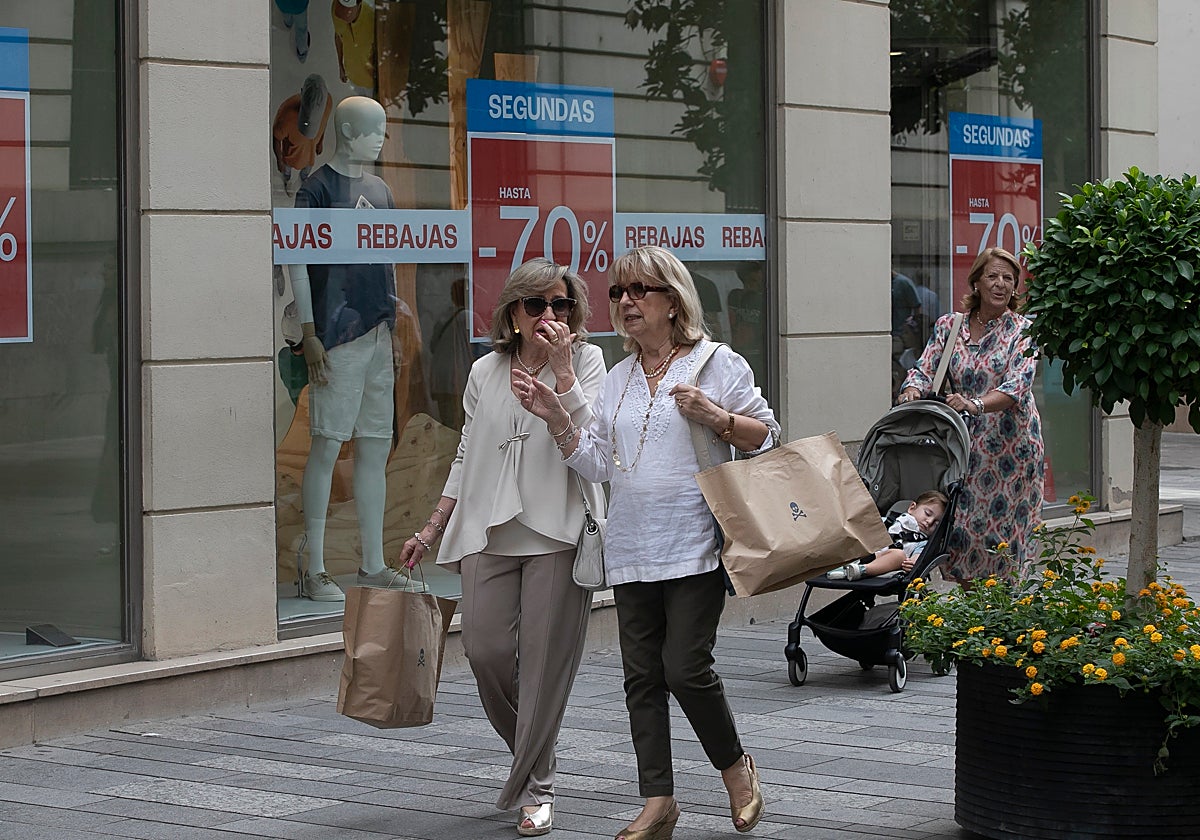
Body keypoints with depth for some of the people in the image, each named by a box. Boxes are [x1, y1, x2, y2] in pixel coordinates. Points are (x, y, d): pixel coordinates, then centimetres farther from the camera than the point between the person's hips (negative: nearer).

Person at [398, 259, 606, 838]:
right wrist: (431, 531, 17)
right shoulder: (485, 372, 12)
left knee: (545, 660, -3)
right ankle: (527, 752, 23)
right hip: (489, 533, 3)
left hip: (556, 532, -3)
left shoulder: (586, 361, 2)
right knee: (485, 650, -3)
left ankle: (536, 787, 7)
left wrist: (560, 366, -15)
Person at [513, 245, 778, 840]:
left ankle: (734, 764, 15)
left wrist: (715, 417, -15)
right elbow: (596, 463, 13)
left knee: (685, 667, -11)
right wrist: (555, 417, 2)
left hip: (694, 544, -6)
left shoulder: (717, 364, 0)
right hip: (631, 549, 6)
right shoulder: (618, 380, 16)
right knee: (642, 674, 5)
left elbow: (766, 437, 1)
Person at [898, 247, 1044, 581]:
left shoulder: (1023, 330, -3)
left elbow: (1019, 384, -17)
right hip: (963, 444, 3)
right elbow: (925, 369, 1)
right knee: (962, 529, 0)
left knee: (1005, 535, -2)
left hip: (1011, 447, -3)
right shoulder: (948, 326, 7)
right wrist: (913, 389, -25)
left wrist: (976, 404, -35)